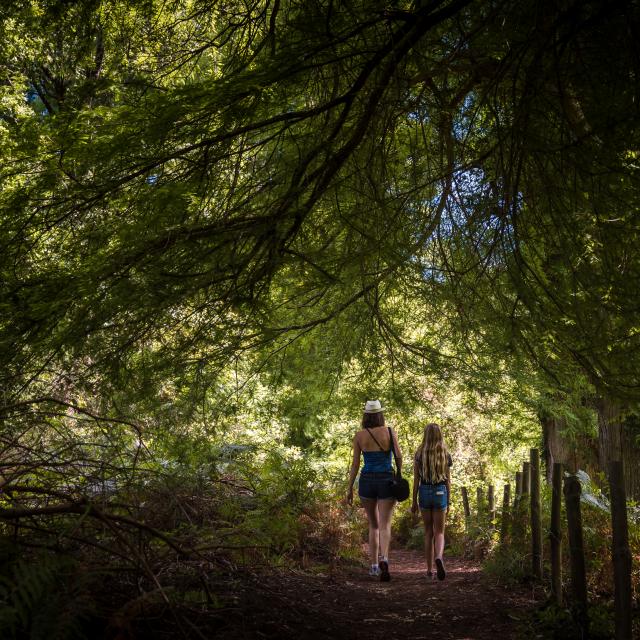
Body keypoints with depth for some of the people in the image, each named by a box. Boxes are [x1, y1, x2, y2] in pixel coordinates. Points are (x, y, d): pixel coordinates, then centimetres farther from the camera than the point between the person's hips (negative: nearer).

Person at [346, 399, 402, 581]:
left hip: (367, 481, 1)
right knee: (385, 526, -4)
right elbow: (399, 456, -5)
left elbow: (355, 464, 0)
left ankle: (374, 565, 17)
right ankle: (384, 559, -29)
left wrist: (350, 488, 5)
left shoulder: (359, 435, 0)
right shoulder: (390, 432, -1)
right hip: (386, 481, -1)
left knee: (373, 525, 17)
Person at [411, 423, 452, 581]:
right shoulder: (445, 454, 0)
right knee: (439, 532, 6)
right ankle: (439, 557, -24)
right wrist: (448, 501, 10)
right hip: (441, 492, 0)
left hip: (424, 492, 0)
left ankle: (429, 569, 13)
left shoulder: (419, 454, -2)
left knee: (428, 532, 12)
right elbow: (448, 480, 2)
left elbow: (416, 480, -2)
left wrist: (414, 501, 5)